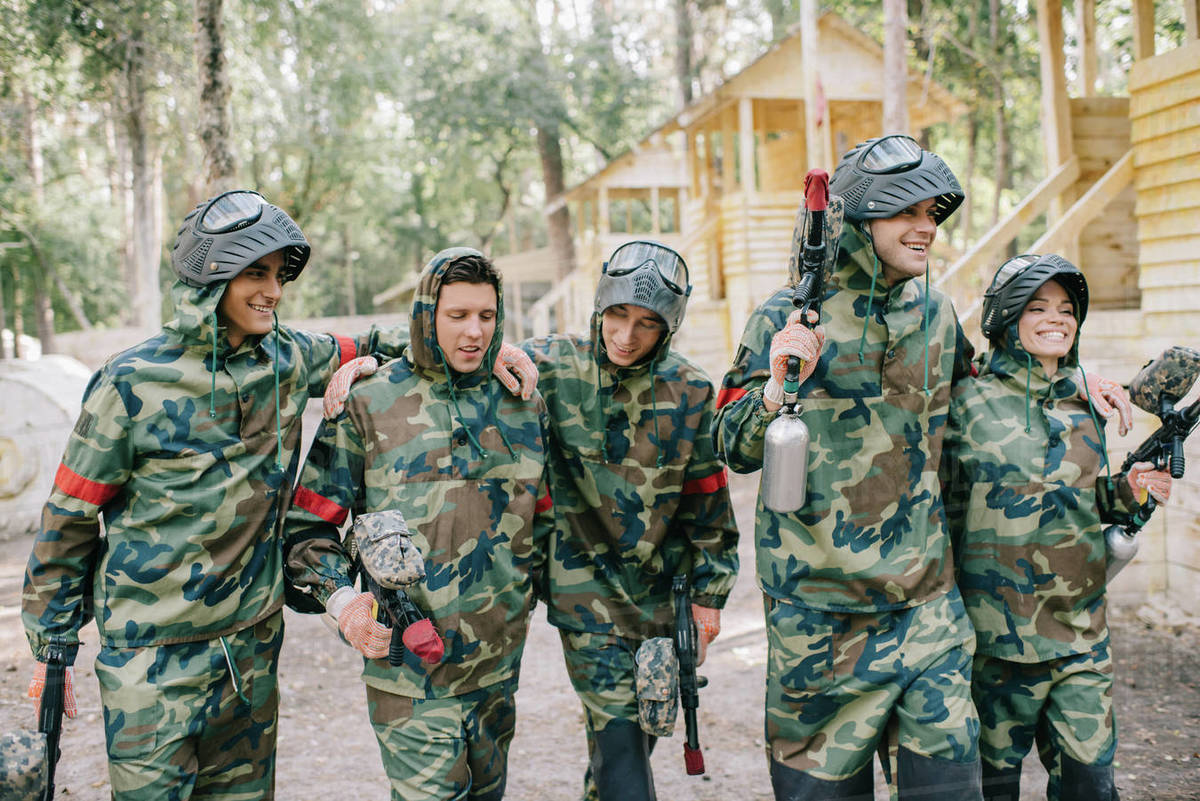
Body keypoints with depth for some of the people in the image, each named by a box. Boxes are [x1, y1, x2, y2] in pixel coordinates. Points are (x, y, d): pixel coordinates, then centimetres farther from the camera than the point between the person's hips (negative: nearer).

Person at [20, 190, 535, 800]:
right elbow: (69, 519, -5)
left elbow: (351, 350, 18)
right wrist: (50, 645, -3)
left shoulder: (288, 361, -1)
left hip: (253, 638, 5)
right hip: (153, 652, -4)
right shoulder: (135, 383, -13)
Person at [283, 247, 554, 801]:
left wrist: (524, 594, 13)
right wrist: (340, 599, -16)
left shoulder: (523, 405, 8)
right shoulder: (369, 404, -5)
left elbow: (542, 515, 19)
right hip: (410, 671, -4)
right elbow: (310, 522, -2)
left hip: (499, 664, 5)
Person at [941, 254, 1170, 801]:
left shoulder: (1084, 402, 10)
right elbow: (946, 509, -1)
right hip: (999, 627, -4)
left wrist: (1128, 492, 0)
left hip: (1081, 629, 4)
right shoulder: (970, 401, -4)